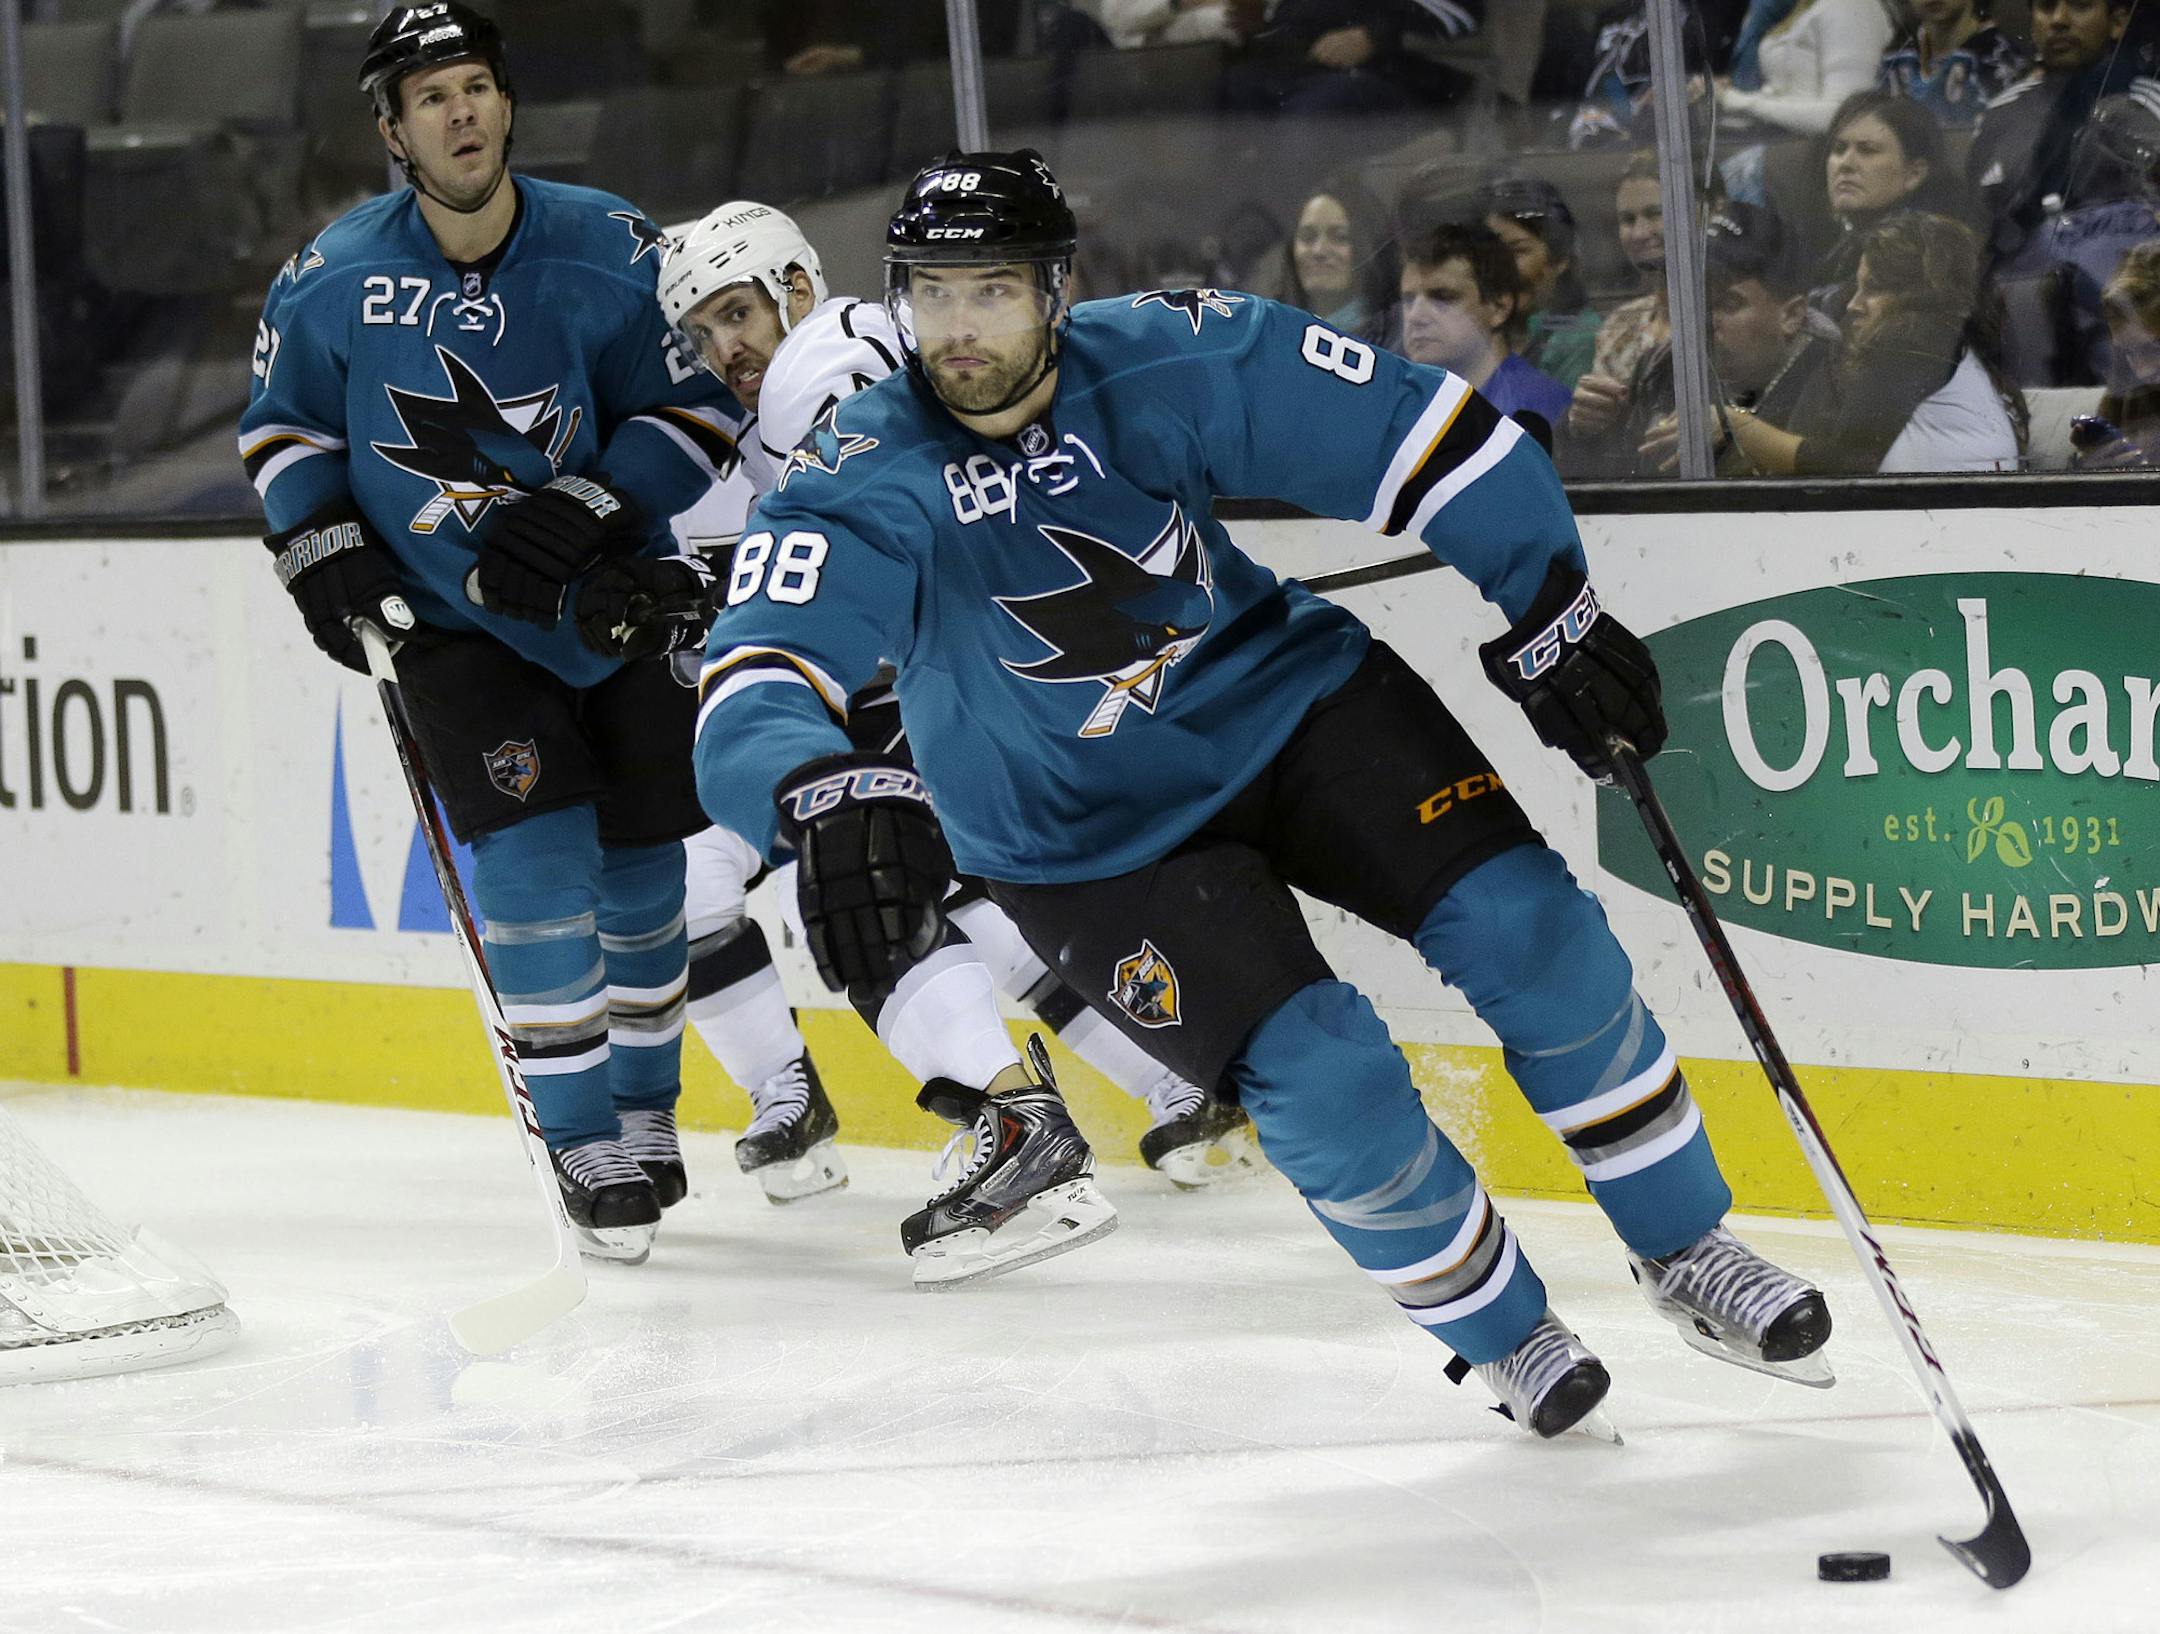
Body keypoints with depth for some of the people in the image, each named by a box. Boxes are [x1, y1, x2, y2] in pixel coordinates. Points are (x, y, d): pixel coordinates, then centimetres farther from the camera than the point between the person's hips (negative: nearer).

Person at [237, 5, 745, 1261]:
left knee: (641, 865, 9)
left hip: (617, 600, 1)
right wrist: (324, 547, -7)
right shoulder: (332, 282, -11)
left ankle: (645, 1105, 31)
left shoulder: (611, 254, -13)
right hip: (449, 622, -1)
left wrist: (592, 506, -20)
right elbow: (286, 423, 6)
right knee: (534, 853, -16)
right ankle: (586, 1144, -6)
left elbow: (700, 408, -7)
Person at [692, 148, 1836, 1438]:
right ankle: (1503, 1335, 9)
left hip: (1293, 699, 2)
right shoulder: (858, 490, -23)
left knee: (1528, 932, -12)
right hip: (1090, 839, -2)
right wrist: (826, 795, -57)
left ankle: (1687, 1249, 10)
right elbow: (752, 696, -36)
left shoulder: (1178, 361, -19)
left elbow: (1418, 427, -11)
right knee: (1326, 1086, -18)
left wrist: (1547, 613, -11)